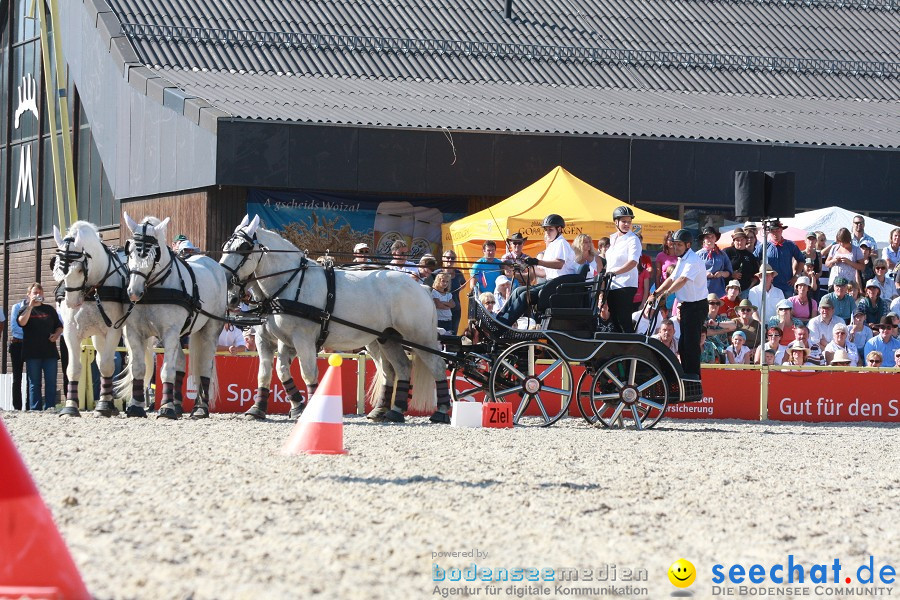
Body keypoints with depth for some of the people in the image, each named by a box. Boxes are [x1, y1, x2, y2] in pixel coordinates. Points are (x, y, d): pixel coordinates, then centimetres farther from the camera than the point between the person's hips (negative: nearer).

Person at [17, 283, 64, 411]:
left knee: (51, 382, -1)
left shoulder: (49, 309, 15)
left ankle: (50, 408, 1)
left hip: (49, 352, 2)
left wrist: (57, 334, -3)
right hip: (32, 352, -2)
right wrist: (31, 305, -19)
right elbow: (22, 322, -15)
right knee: (34, 383, -1)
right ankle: (35, 409, 0)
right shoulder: (26, 309, 7)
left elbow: (59, 326, 18)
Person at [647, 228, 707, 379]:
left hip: (697, 305, -10)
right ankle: (685, 371, 18)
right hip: (686, 304, 10)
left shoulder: (693, 260, -17)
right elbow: (672, 279, 15)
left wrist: (667, 293, -39)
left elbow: (683, 279, -30)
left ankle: (693, 372, -7)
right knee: (683, 341, 12)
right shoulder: (681, 260, 14)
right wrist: (656, 293, 4)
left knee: (691, 340, -10)